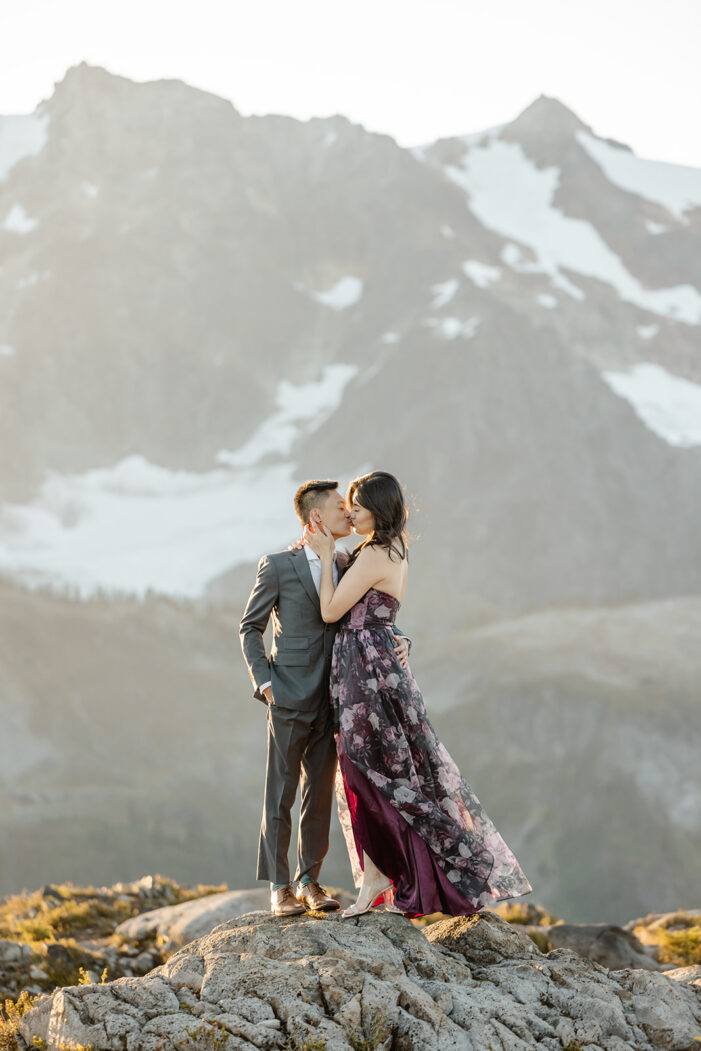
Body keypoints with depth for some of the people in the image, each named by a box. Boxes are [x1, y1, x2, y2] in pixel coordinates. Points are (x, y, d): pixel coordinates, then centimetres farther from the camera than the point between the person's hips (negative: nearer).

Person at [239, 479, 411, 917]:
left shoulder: (348, 566, 9)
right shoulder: (278, 565, -3)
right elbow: (250, 628, 3)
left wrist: (399, 642, -7)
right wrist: (264, 681, -6)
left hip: (331, 700, 5)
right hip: (290, 699, -4)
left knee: (320, 794, 8)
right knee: (280, 796, 0)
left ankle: (310, 881, 17)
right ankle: (280, 886, 7)